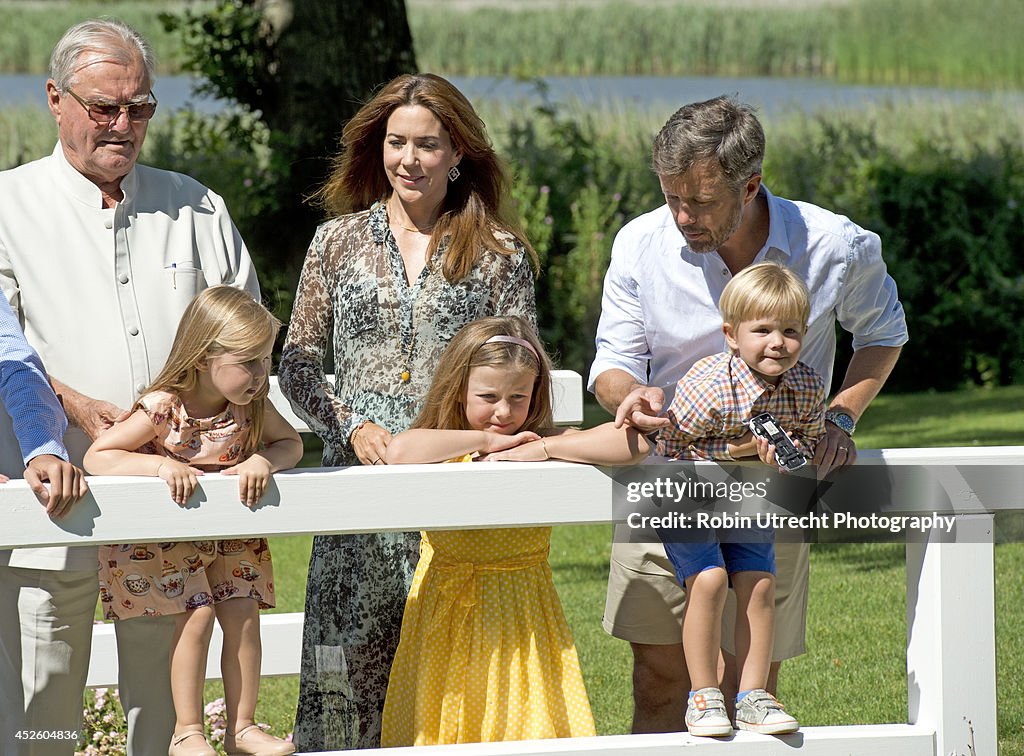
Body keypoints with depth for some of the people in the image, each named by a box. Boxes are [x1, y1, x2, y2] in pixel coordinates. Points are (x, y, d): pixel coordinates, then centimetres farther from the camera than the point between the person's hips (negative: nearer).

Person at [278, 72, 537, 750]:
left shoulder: (499, 254, 7)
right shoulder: (339, 242, 11)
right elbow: (297, 362, 12)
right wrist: (353, 426, -4)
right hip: (360, 483, 1)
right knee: (350, 661, -4)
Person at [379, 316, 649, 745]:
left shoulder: (545, 444, 0)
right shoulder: (444, 449, -4)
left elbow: (633, 444, -14)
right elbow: (398, 453, -29)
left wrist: (540, 449, -16)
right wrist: (486, 440, -18)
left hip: (521, 611, 1)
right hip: (448, 609, -1)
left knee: (529, 725, 2)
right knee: (442, 726, 2)